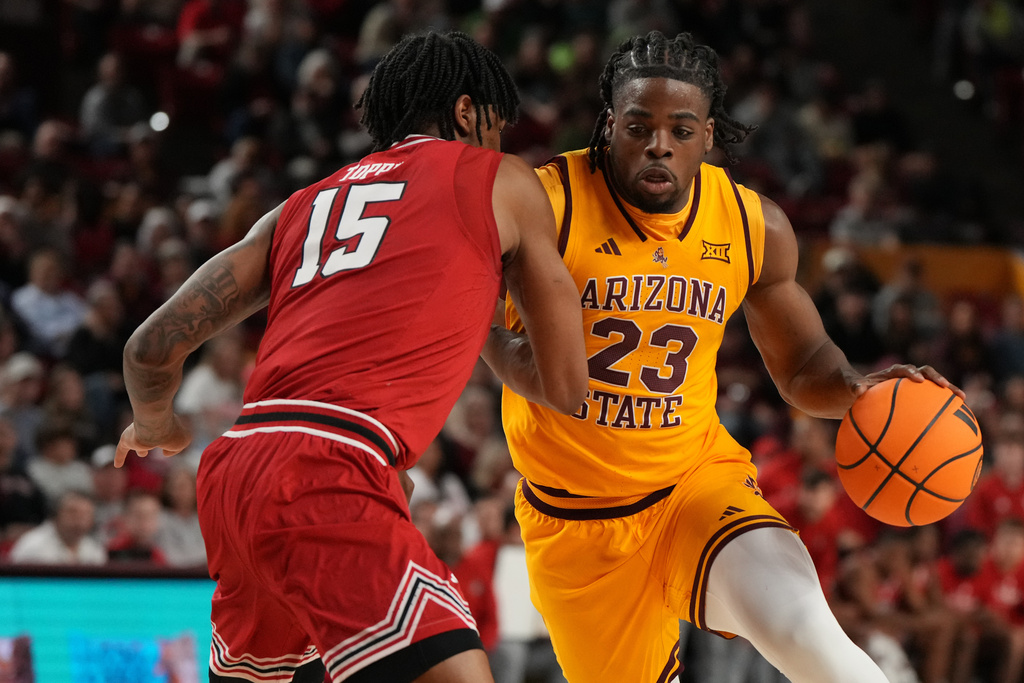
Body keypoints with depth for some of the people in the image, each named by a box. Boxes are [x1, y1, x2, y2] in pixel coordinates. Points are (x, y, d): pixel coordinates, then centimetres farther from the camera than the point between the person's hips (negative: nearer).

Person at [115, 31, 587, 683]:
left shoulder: (300, 207, 27)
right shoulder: (504, 182, 15)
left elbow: (153, 347, 22)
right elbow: (566, 386, 19)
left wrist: (156, 426, 44)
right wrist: (492, 351, 41)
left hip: (233, 468, 7)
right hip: (327, 478, -7)